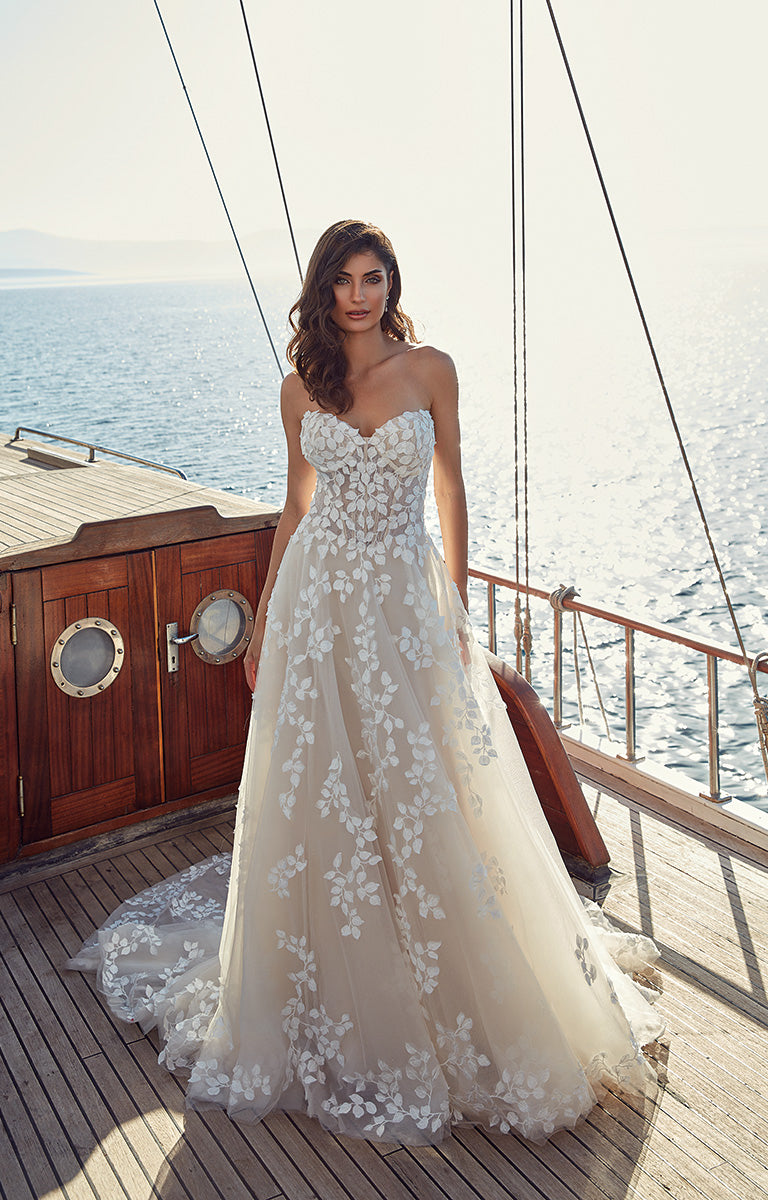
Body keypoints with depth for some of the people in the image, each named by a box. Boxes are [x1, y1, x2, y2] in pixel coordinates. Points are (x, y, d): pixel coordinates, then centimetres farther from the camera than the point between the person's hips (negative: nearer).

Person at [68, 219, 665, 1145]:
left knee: (423, 797, 4)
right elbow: (297, 507, 12)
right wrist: (263, 622, 12)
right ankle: (332, 1004, 27)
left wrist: (459, 610, 0)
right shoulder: (302, 389, 5)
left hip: (406, 598, -1)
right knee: (318, 797, 6)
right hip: (319, 598, 2)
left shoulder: (431, 370, 0)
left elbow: (450, 487, 4)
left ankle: (453, 1009, 27)